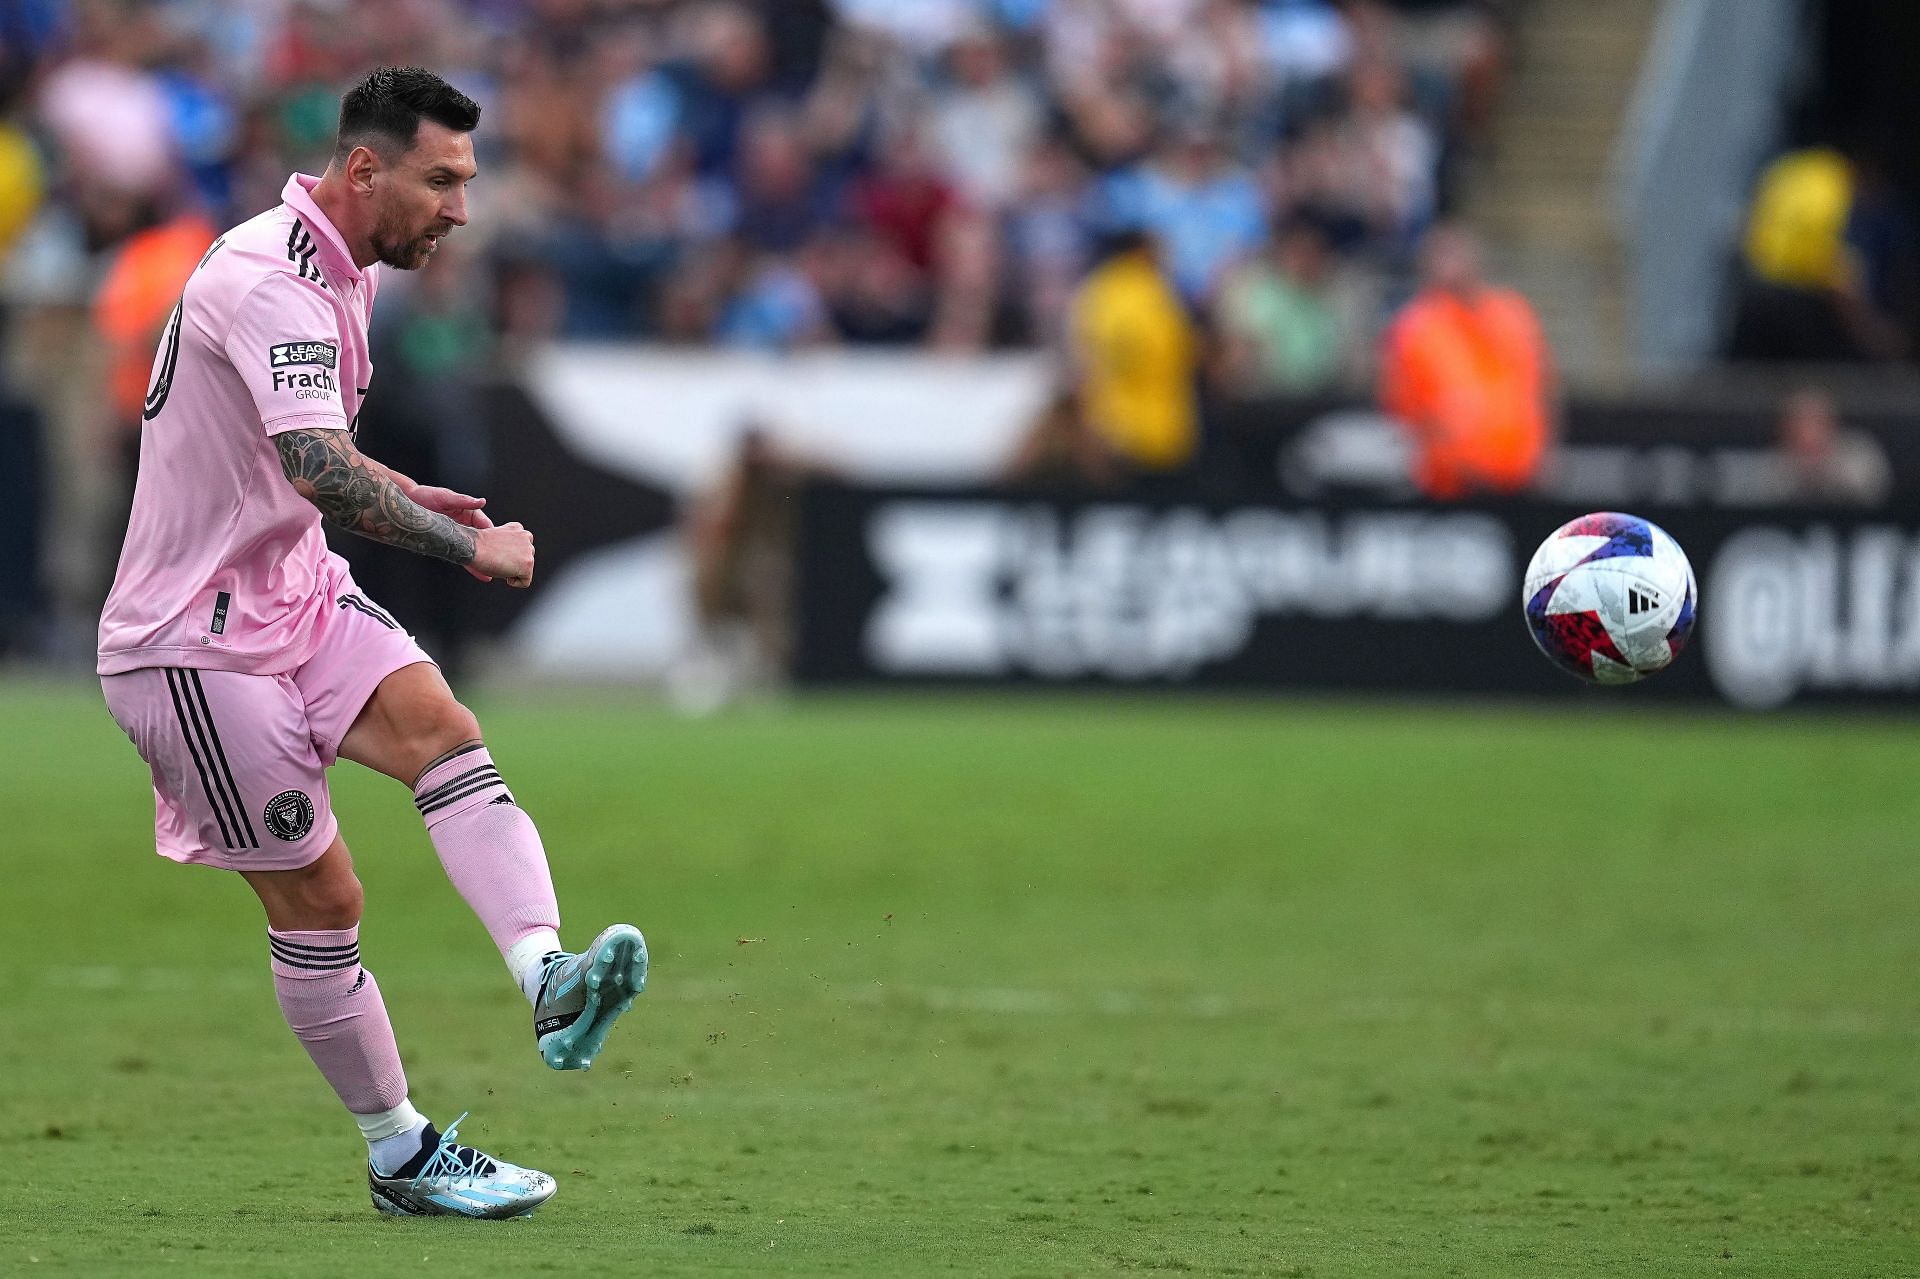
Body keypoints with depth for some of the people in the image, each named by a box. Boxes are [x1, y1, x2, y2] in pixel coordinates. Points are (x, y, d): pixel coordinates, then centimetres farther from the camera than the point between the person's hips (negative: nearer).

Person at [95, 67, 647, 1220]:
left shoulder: (342, 272, 11)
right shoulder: (267, 280, -22)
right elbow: (317, 470, -36)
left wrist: (405, 500, 10)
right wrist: (470, 547, -30)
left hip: (296, 597, 8)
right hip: (195, 639, -8)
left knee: (445, 730, -19)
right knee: (321, 899, -4)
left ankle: (550, 984, -37)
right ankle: (401, 1156, 8)